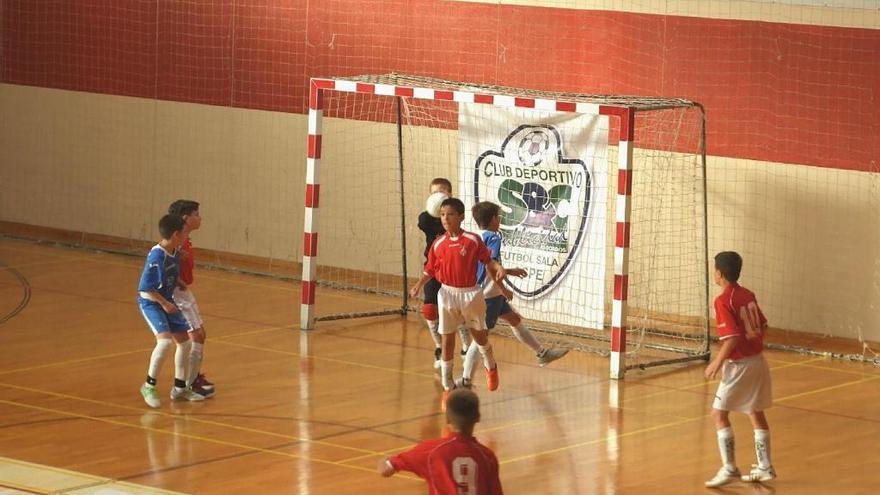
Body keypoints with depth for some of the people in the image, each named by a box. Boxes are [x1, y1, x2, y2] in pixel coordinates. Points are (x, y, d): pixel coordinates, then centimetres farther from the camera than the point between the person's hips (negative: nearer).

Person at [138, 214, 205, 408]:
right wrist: (164, 303, -19)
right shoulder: (157, 255, -25)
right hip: (151, 302, -9)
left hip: (167, 302, 9)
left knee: (184, 342, 11)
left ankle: (180, 388, 25)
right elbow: (145, 287, -24)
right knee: (165, 341, -24)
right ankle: (149, 386, -8)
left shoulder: (175, 252, -1)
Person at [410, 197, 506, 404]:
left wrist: (498, 267, -22)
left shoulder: (473, 240, -10)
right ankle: (447, 388, 13)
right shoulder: (438, 244, -3)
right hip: (447, 294, 1)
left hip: (470, 293, -1)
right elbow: (430, 270, 3)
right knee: (447, 341, 3)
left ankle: (491, 367, 46)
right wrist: (419, 285, -11)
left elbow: (487, 260, -2)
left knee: (479, 335, 15)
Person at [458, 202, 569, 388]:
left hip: (483, 293, 10)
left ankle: (542, 353, 33)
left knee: (515, 319, 21)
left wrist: (510, 271, 27)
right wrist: (504, 289, -17)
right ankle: (466, 379, -4)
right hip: (490, 294, -10)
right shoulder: (493, 238, -17)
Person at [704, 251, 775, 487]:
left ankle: (729, 468, -5)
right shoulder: (748, 295, 6)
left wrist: (717, 362, -14)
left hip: (740, 365, -8)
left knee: (719, 414, 0)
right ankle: (765, 467, 23)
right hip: (758, 360, 8)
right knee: (756, 413, 18)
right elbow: (763, 326, 12)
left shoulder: (723, 301, -17)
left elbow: (732, 337, -23)